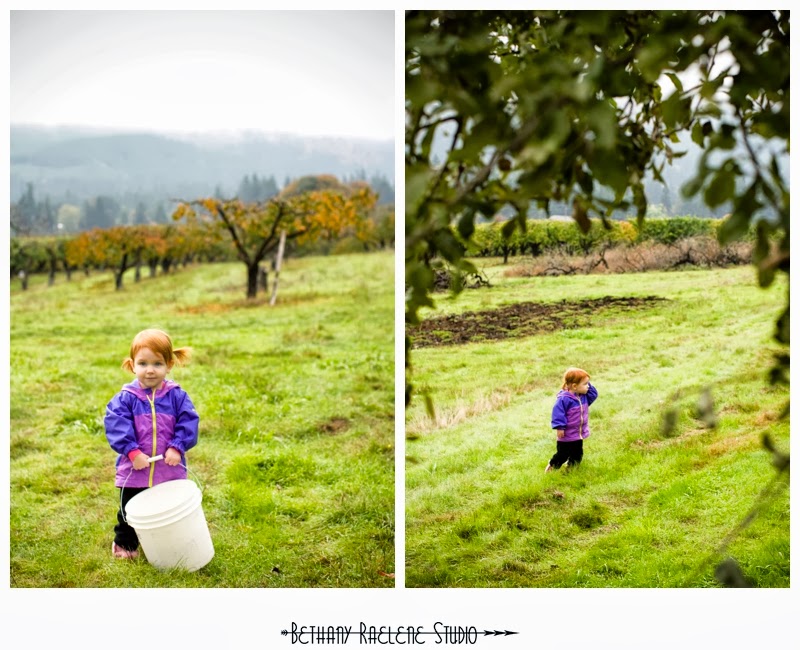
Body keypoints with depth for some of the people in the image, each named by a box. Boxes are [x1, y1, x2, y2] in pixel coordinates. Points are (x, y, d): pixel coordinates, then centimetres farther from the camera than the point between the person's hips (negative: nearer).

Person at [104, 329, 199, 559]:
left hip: (170, 469, 1)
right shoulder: (125, 398, -8)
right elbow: (115, 425, -16)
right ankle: (124, 543, 36)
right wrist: (133, 452, -23)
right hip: (134, 471, 0)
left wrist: (177, 447, -19)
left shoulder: (177, 396, -5)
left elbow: (188, 422, -8)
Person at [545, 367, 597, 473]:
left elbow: (593, 394, 9)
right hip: (566, 435, -8)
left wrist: (588, 387, -6)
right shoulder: (564, 399, -25)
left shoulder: (584, 396, 0)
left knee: (577, 455, 17)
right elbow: (558, 412, -25)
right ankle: (551, 467, 25)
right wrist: (559, 427, -26)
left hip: (579, 434, 8)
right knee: (562, 455, 3)